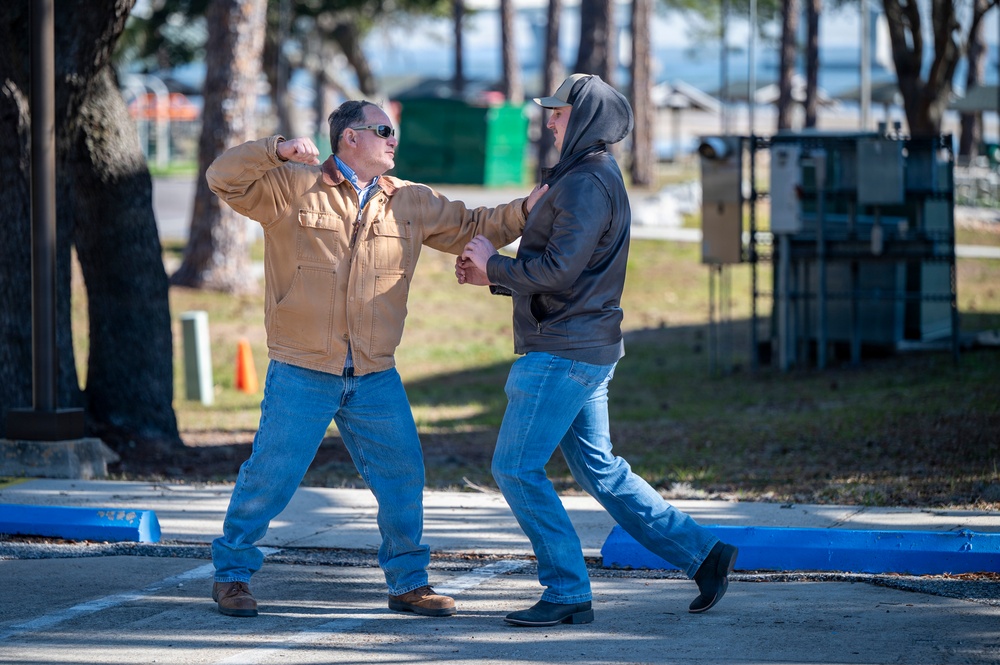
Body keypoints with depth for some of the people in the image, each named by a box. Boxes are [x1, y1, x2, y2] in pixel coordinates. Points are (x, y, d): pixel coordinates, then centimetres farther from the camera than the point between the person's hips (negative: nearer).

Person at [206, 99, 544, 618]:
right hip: (301, 375, -4)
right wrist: (278, 150, -26)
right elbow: (224, 178, -11)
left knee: (402, 478, 6)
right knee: (271, 476, -1)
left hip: (376, 378, 5)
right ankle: (232, 573, 15)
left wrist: (528, 209, 4)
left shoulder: (413, 204, 11)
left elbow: (474, 228, 18)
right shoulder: (290, 187, -3)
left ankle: (409, 583, 21)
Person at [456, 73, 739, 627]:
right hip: (588, 351, 10)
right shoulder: (587, 179, 19)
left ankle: (567, 594, -3)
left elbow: (557, 271, -23)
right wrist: (491, 276, 16)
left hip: (563, 353, -10)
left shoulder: (586, 185, -16)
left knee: (516, 468, -6)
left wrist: (494, 263, -10)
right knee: (600, 470, 14)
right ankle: (701, 553, 13)